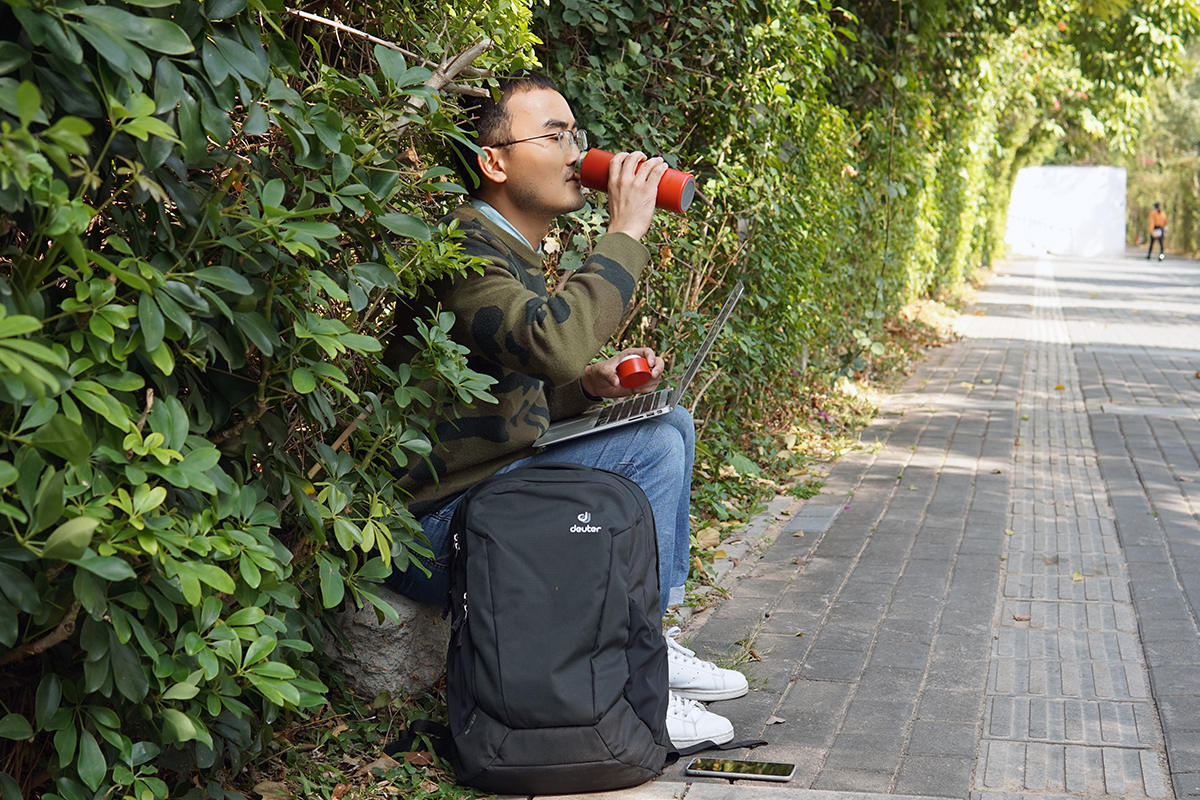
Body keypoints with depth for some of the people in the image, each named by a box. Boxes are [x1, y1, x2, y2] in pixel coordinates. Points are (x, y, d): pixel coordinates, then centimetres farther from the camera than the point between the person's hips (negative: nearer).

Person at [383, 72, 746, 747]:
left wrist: (593, 383, 1)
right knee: (652, 449, -18)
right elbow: (555, 339, -36)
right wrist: (626, 230, -24)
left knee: (671, 425, 12)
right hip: (436, 526, -10)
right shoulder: (460, 249, -19)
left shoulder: (515, 249, 15)